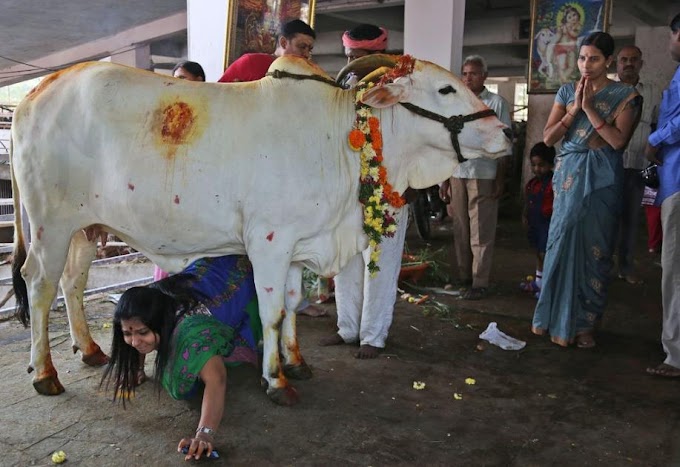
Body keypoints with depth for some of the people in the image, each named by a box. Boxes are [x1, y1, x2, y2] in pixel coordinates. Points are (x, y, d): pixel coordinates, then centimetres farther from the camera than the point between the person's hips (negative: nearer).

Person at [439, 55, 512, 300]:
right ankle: (463, 278, 16)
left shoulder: (497, 103, 1)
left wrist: (500, 178, -8)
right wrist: (444, 178, 10)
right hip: (457, 174, 5)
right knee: (460, 231, 8)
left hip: (484, 176, -4)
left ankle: (479, 283, 4)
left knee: (481, 233, -1)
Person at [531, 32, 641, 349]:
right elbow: (548, 138, 3)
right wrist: (574, 108, -7)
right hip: (568, 175, 3)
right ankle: (557, 316, 14)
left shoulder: (625, 95, 0)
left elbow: (619, 141, -13)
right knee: (562, 242, 2)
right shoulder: (567, 91, 9)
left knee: (594, 248, 0)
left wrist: (590, 108, -14)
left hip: (602, 180, -2)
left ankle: (585, 323, 11)